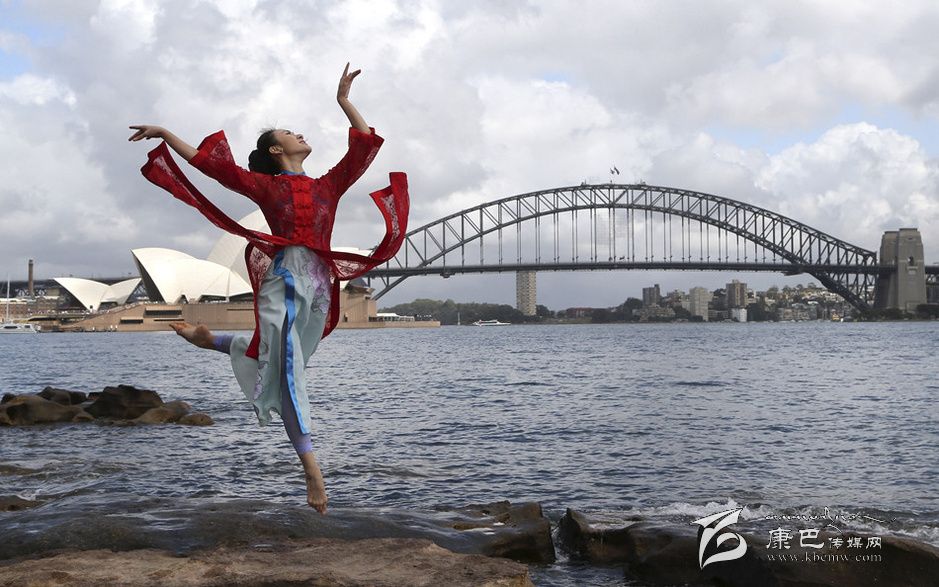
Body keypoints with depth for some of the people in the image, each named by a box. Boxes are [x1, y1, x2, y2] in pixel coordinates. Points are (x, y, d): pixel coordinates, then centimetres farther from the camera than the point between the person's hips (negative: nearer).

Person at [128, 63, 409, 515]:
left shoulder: (328, 185, 19)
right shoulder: (265, 185, 9)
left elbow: (366, 145, 19)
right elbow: (207, 161, 11)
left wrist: (344, 100, 21)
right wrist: (165, 134, 10)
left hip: (319, 286, 5)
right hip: (283, 281, -5)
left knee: (273, 354, 13)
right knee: (288, 370, -11)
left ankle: (212, 341, 37)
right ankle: (311, 467, -13)